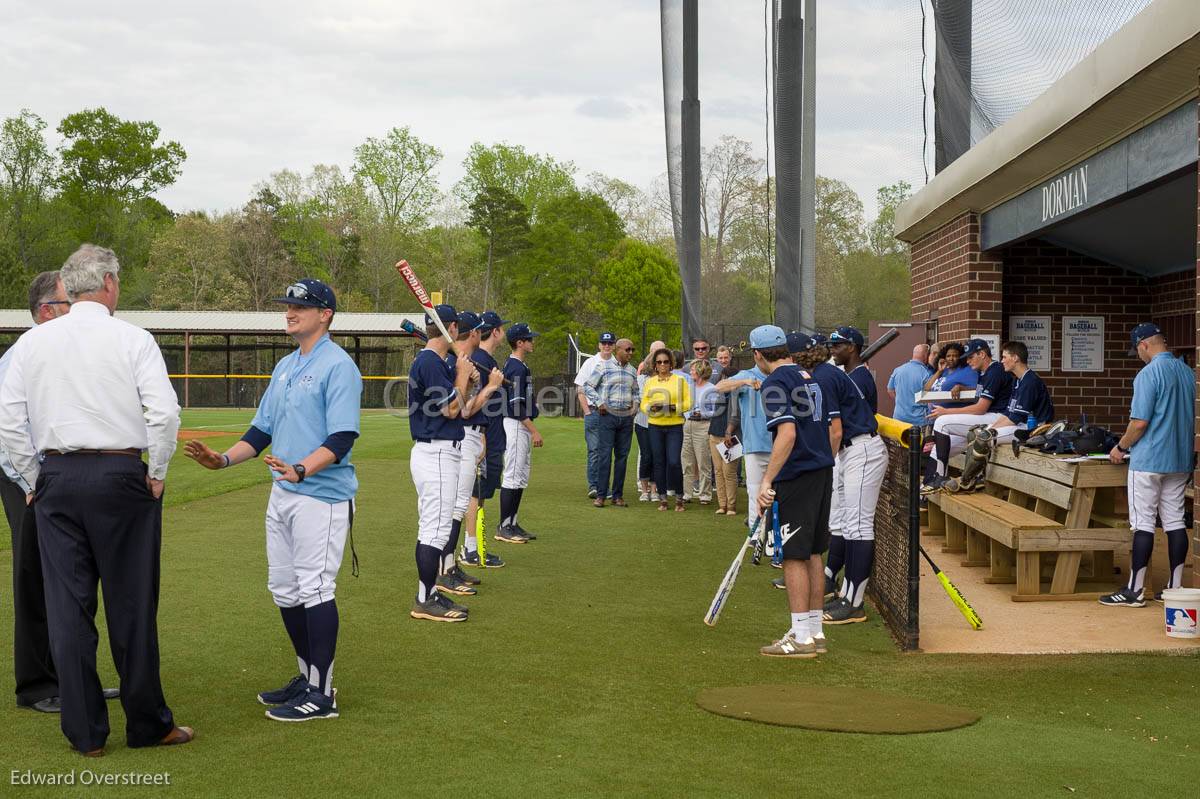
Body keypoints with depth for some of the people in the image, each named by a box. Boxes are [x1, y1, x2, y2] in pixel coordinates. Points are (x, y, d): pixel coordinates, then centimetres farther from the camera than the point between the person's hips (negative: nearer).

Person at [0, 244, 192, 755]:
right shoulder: (132, 339, -4)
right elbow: (164, 412, -13)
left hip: (56, 478, 3)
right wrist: (157, 474, -1)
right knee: (132, 604, 5)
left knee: (68, 605, 6)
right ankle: (147, 724, 14)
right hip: (121, 475, -3)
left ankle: (85, 732, 10)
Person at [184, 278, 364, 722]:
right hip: (282, 494, 9)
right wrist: (224, 459, 4)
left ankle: (322, 694, -2)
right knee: (284, 591, 13)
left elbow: (342, 439, -20)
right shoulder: (285, 366, 16)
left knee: (314, 590, -8)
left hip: (321, 496, -9)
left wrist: (301, 470, -35)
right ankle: (308, 676, 26)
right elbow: (262, 430, 20)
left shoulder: (338, 366, -11)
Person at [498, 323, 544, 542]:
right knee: (513, 477, -7)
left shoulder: (516, 365, 15)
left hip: (522, 427, 11)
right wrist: (534, 431, -19)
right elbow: (516, 405, -21)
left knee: (521, 478, 13)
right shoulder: (517, 368, -16)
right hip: (516, 426, -11)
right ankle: (504, 527, -4)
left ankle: (512, 524, 17)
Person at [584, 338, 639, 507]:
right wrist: (599, 403, -8)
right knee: (604, 454, -8)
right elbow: (588, 385, 1)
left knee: (622, 456, 5)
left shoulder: (632, 371, 14)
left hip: (627, 417, 5)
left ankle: (618, 495, 11)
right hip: (608, 415, -5)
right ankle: (600, 495, -5)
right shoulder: (603, 366, -1)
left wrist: (635, 402, 8)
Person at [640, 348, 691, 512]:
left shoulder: (680, 380, 3)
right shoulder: (650, 382, 11)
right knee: (659, 462, 4)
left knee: (674, 461, -10)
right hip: (655, 426, 3)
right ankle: (662, 498, 13)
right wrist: (652, 408, -12)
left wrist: (673, 407, -17)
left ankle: (679, 497, 4)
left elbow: (688, 403, -1)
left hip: (675, 426, -3)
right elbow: (643, 404, 9)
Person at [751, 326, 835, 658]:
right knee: (812, 553, 14)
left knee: (794, 556, -3)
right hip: (823, 471, 9)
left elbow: (787, 433, -23)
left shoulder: (775, 383, -12)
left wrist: (766, 481, -24)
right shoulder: (809, 378, 15)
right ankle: (815, 631, 20)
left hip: (797, 477, -9)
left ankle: (801, 637, -2)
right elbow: (833, 427, 20)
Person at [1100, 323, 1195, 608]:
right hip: (1181, 460, 7)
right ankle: (1175, 588, 13)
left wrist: (1121, 448, -3)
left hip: (1149, 461, -7)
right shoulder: (1187, 372, 8)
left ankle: (1135, 590, -1)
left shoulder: (1149, 374, -15)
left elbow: (1140, 422, -18)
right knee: (1175, 521, 10)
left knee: (1143, 524, -4)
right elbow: (1190, 419, 14)